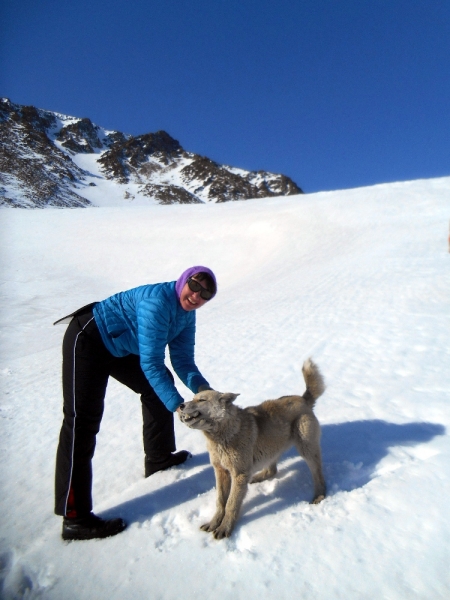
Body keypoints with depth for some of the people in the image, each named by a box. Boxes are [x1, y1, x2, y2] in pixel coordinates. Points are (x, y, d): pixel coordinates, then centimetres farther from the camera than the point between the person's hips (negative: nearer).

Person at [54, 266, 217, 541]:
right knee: (83, 422, -11)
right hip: (88, 340, -9)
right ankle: (75, 518, -3)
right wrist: (177, 404, -34)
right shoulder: (158, 301, -31)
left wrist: (202, 388, -20)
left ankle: (159, 458, 30)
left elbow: (182, 360, -5)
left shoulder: (186, 314, -4)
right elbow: (151, 362, -33)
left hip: (120, 346, 10)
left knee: (158, 388, 13)